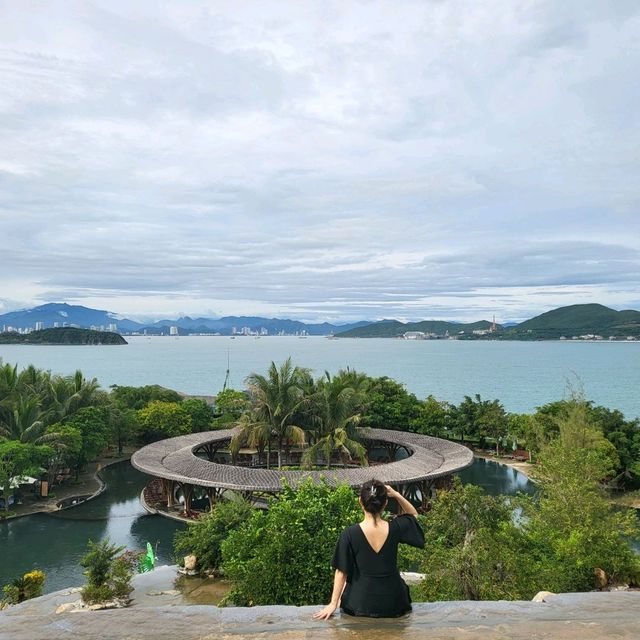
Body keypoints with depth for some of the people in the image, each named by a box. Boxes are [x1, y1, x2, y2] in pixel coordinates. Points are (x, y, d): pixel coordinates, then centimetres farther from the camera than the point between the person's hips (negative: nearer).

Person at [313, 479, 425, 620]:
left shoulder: (350, 533, -18)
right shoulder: (395, 528, -14)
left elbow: (341, 572, -11)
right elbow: (413, 515, 8)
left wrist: (333, 603, -1)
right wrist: (396, 495, -7)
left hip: (360, 606, -1)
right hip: (393, 605, 2)